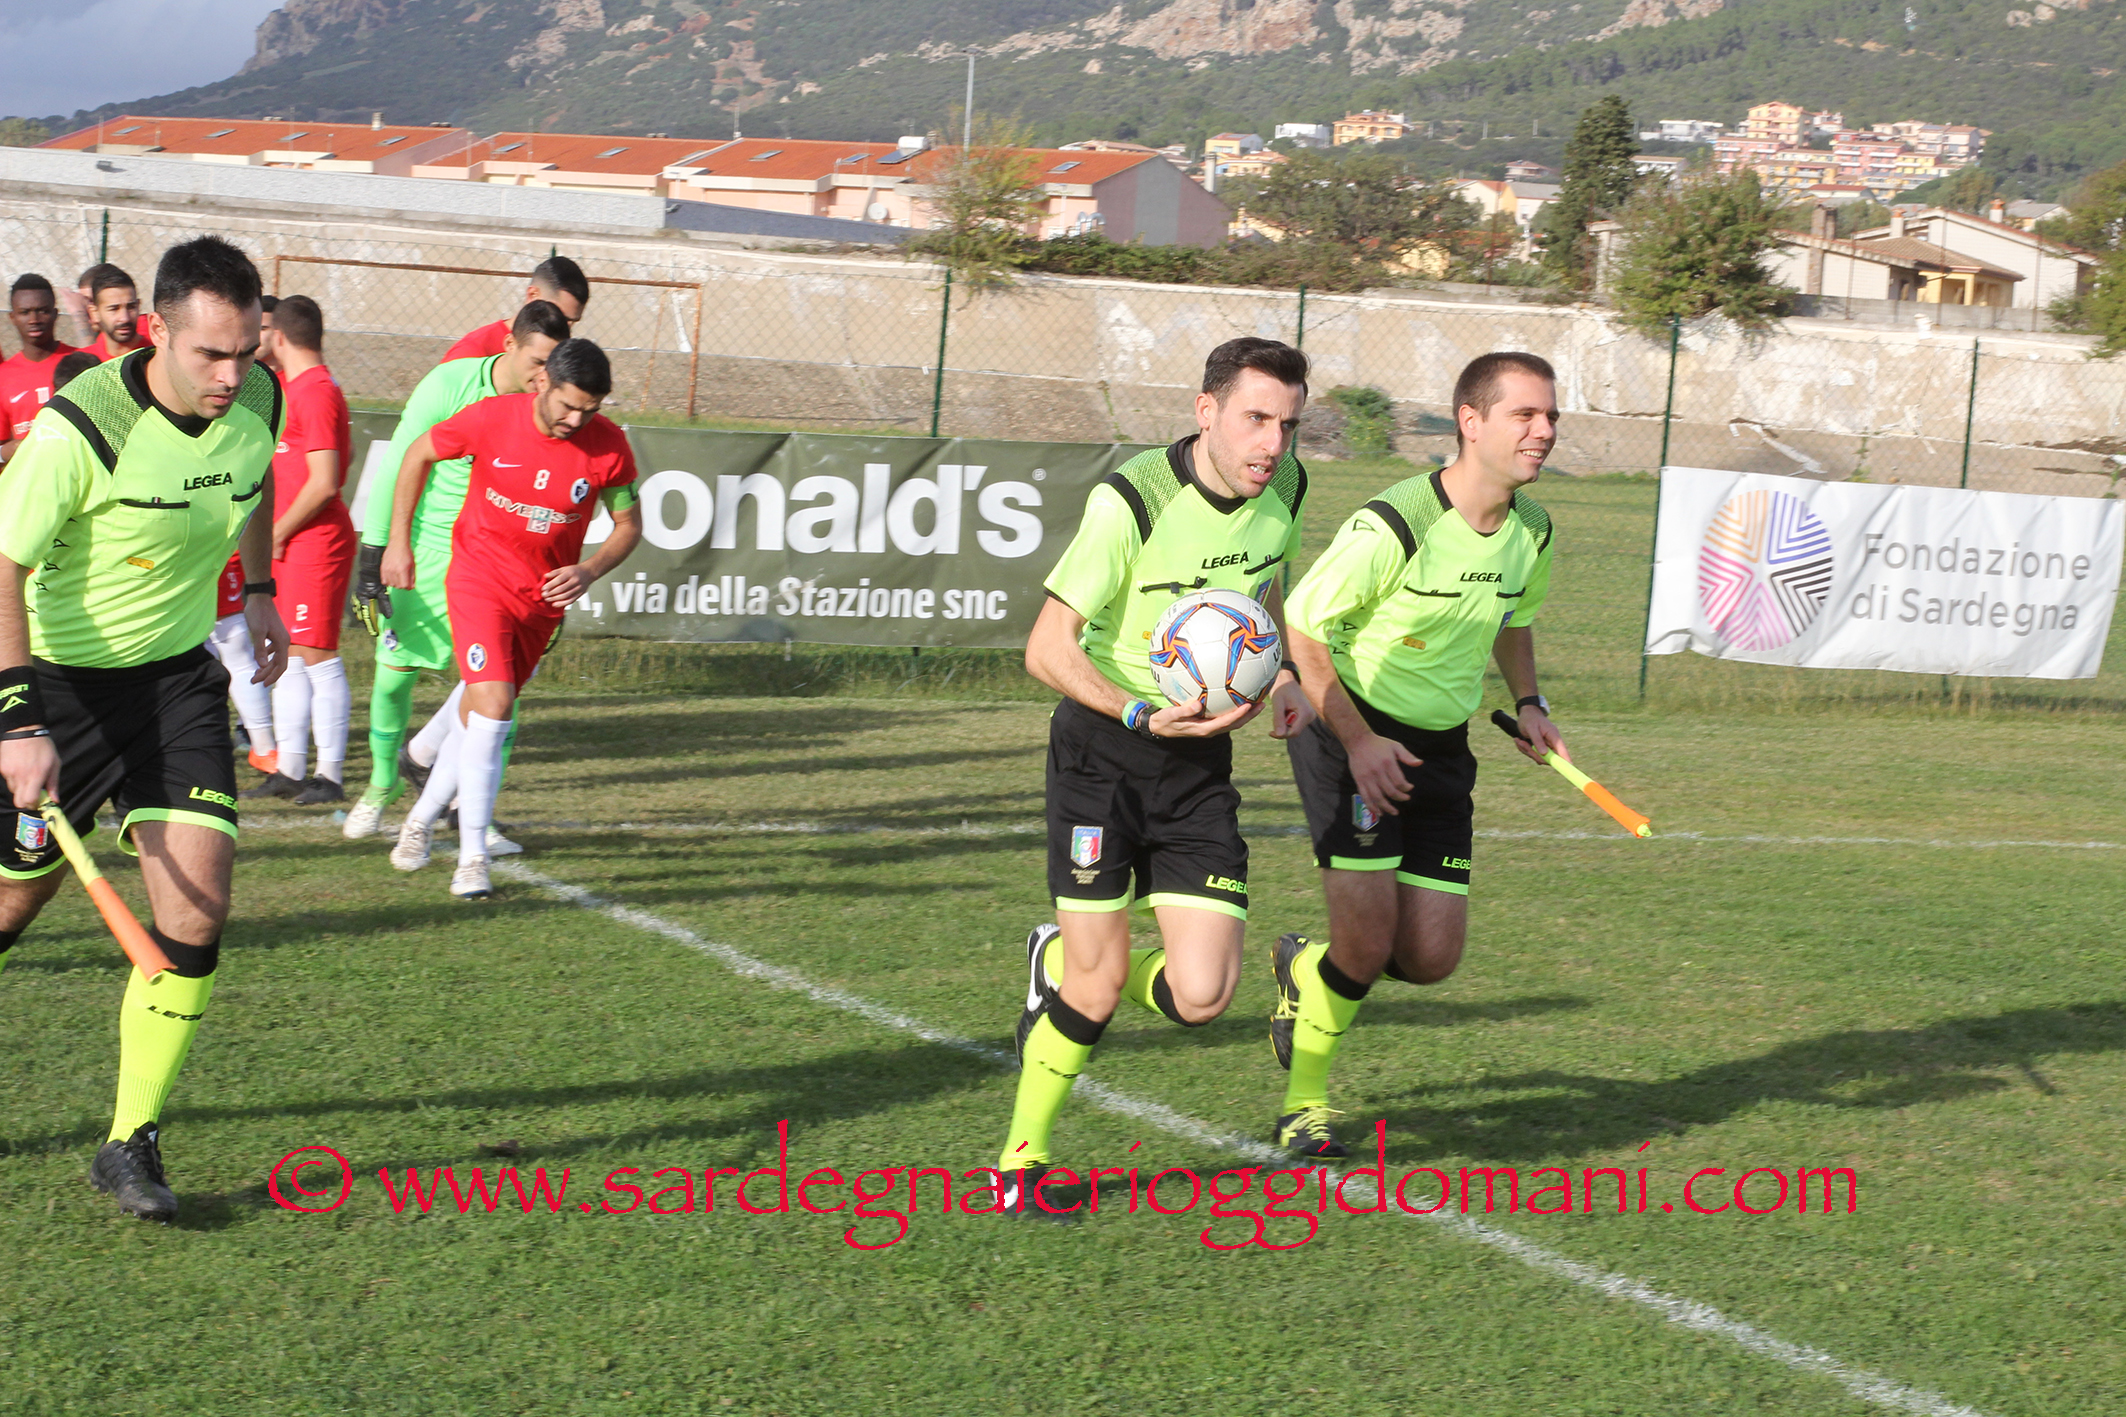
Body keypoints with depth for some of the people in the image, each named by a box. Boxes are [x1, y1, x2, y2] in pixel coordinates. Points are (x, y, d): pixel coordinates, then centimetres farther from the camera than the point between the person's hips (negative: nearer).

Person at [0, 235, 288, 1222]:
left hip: (179, 675, 4)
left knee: (196, 908, -10)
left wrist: (259, 591, 17)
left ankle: (133, 1142, 1)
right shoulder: (79, 428, -26)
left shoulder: (259, 400, -8)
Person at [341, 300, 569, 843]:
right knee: (394, 672, 6)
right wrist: (373, 550, -11)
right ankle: (383, 781, 32)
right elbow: (397, 466, -9)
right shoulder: (448, 385, -15)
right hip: (425, 548, -1)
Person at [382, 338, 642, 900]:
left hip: (544, 594, 3)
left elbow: (629, 524, 2)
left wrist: (588, 571, -16)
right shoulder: (490, 419, -17)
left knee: (480, 716, 13)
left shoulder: (609, 447, -12)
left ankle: (422, 817, 36)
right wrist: (398, 541, 1)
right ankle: (472, 858, -13)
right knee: (493, 708, -18)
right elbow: (419, 454, 0)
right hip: (480, 578, -3)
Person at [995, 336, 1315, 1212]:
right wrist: (1144, 715, -31)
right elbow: (1047, 650, -19)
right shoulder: (1132, 501, -21)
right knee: (1100, 982, -7)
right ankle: (1022, 1155, 17)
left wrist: (1280, 676, 6)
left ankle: (1060, 963, 26)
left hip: (1200, 760, 5)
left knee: (1200, 995, -7)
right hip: (1101, 750, -5)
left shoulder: (1283, 488, -2)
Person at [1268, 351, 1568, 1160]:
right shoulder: (1392, 527, -22)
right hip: (1350, 736, -6)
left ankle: (1305, 972, 33)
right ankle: (1304, 1100, 11)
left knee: (1431, 958, 0)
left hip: (1441, 750, 6)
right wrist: (1358, 741, -20)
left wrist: (1528, 703, 7)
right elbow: (1302, 629, -15)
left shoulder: (1533, 531, 1)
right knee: (1368, 938, -15)